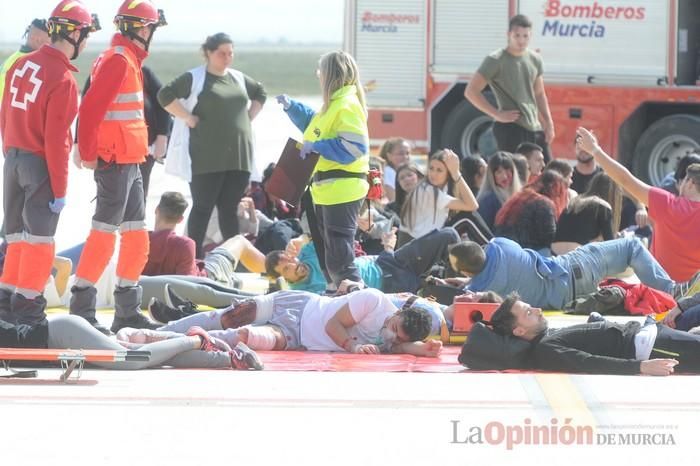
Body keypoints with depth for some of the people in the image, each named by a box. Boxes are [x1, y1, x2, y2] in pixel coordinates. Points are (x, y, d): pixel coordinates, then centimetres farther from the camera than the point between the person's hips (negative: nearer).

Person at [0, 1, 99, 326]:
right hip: (41, 165, -7)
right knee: (39, 239, 1)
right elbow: (56, 139, -19)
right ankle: (28, 309, 3)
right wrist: (60, 189, -13)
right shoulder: (63, 79, -18)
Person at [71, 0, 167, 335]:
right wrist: (88, 153, -19)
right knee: (104, 234, -9)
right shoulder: (118, 61, -15)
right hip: (115, 162, -10)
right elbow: (90, 108, -22)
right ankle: (81, 309, -7)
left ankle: (127, 311, 19)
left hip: (130, 163, 10)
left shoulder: (129, 60, 17)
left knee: (136, 238, 13)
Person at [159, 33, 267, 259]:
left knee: (230, 208, 9)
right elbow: (165, 95, -10)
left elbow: (260, 94, 32)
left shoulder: (239, 79, 14)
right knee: (203, 207, -1)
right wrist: (189, 118, -12)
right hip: (207, 157, -5)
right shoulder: (194, 78, -4)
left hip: (238, 156, 5)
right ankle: (196, 257, 3)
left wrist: (249, 118, 17)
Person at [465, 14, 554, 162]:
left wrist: (549, 123, 12)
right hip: (509, 129, -7)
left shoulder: (535, 60, 12)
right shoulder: (495, 61, -7)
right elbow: (471, 92, -8)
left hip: (535, 128, 7)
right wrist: (497, 114, -12)